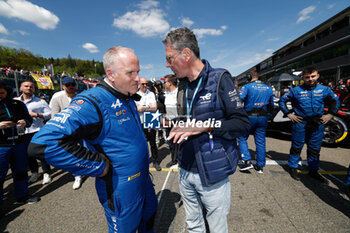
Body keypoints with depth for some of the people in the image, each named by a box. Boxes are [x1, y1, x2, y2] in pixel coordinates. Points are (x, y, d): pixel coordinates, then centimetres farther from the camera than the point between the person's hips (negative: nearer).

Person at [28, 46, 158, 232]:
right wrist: (100, 167, -28)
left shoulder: (127, 98, 2)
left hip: (143, 180, 8)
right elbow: (44, 143, -34)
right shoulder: (92, 102, -25)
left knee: (149, 216, 29)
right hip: (121, 188, -7)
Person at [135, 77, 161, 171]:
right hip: (140, 123, 0)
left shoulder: (151, 94, 3)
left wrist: (143, 108, -14)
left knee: (153, 143, 9)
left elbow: (155, 108, -8)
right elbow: (136, 109, -9)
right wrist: (148, 107, -13)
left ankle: (156, 162, 22)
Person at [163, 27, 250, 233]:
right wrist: (179, 129, 2)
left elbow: (243, 123, -15)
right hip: (185, 171, 6)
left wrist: (206, 126, -23)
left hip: (212, 174, -5)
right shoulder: (182, 85, 7)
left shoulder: (220, 78, -13)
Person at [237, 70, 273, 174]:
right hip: (263, 118, 5)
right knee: (261, 142, 11)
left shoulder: (247, 87, -6)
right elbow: (271, 105, 17)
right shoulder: (268, 88, 11)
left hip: (250, 117, -5)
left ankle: (247, 161, 2)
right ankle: (260, 166, 19)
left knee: (242, 139, 9)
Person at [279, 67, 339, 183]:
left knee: (315, 149, 13)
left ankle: (313, 170, 29)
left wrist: (330, 114, 6)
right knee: (297, 147, 6)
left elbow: (335, 100, 18)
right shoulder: (296, 90, -4)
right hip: (300, 122, -3)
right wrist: (288, 114, -4)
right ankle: (293, 168, 21)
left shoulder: (325, 89, 5)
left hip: (318, 123, 3)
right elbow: (282, 101, 3)